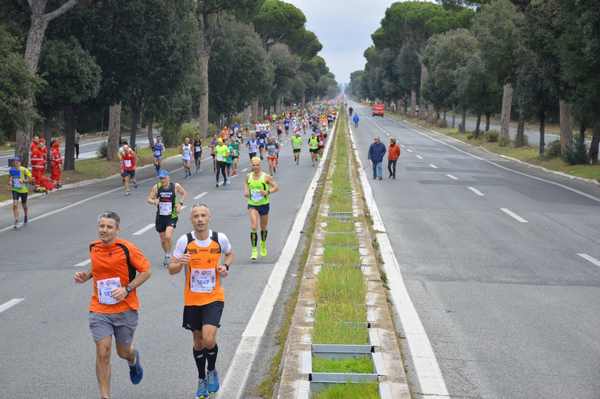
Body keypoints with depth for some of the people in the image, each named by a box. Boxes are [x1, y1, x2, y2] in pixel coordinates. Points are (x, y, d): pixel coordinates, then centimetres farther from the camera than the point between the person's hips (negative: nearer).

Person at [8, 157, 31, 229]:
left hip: (24, 190, -2)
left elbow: (30, 179, -13)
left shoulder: (24, 170, -16)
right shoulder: (11, 170, -5)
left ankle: (25, 216, 48)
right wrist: (10, 183, -7)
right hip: (15, 190, 2)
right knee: (15, 205, -15)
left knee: (24, 205, 16)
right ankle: (16, 222, -14)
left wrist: (23, 181, -30)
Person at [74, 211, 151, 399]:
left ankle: (133, 359, 51)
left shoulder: (127, 249, -13)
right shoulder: (94, 247, 2)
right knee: (102, 353, -9)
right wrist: (85, 276, 1)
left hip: (125, 309, -2)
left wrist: (127, 289, -18)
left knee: (123, 352, 12)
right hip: (99, 310, 2)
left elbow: (146, 271, -8)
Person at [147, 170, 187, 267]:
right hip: (160, 216, 2)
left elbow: (183, 193, 11)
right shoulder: (156, 187, -6)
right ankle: (166, 255, 35)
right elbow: (149, 199, -1)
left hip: (172, 216, -2)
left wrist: (180, 204, -3)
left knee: (168, 236, -22)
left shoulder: (175, 186, -7)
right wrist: (154, 202, -23)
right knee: (162, 239, 11)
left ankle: (168, 255, -1)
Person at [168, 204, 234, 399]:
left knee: (208, 339, -18)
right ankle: (202, 380, 34)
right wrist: (180, 263, -25)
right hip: (192, 300, 1)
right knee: (198, 342, 12)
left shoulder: (220, 238, -6)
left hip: (214, 298, -1)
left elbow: (230, 254, 16)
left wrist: (225, 266, -5)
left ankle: (211, 371, 13)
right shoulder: (185, 241, -8)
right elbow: (171, 269, -3)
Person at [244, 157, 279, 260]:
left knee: (263, 227, 15)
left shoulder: (266, 177, -10)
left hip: (264, 204, -1)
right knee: (253, 227, -15)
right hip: (252, 205, 1)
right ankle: (254, 250, -13)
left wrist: (268, 192, -27)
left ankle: (263, 244, 44)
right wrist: (246, 192, 0)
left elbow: (276, 187, -10)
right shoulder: (248, 177, 0)